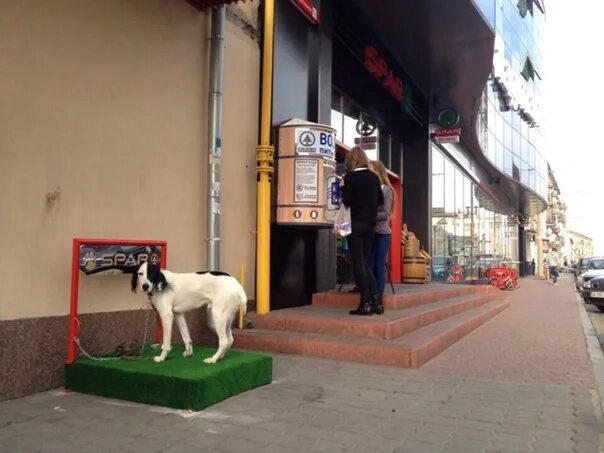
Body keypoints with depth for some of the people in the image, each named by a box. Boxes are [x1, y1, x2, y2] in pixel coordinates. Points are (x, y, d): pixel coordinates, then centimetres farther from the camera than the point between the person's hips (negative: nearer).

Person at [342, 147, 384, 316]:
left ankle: (365, 303, -3)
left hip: (355, 223, -5)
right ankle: (374, 300, 9)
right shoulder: (373, 177, 7)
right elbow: (380, 200, 11)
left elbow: (346, 201, -14)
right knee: (365, 262, 14)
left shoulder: (349, 177, -8)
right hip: (370, 223, 5)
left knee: (359, 263, -1)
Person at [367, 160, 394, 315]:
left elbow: (385, 214, -9)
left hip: (381, 233, -3)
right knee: (369, 266, 3)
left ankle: (378, 301, 7)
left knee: (379, 267, 2)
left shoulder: (386, 190, -2)